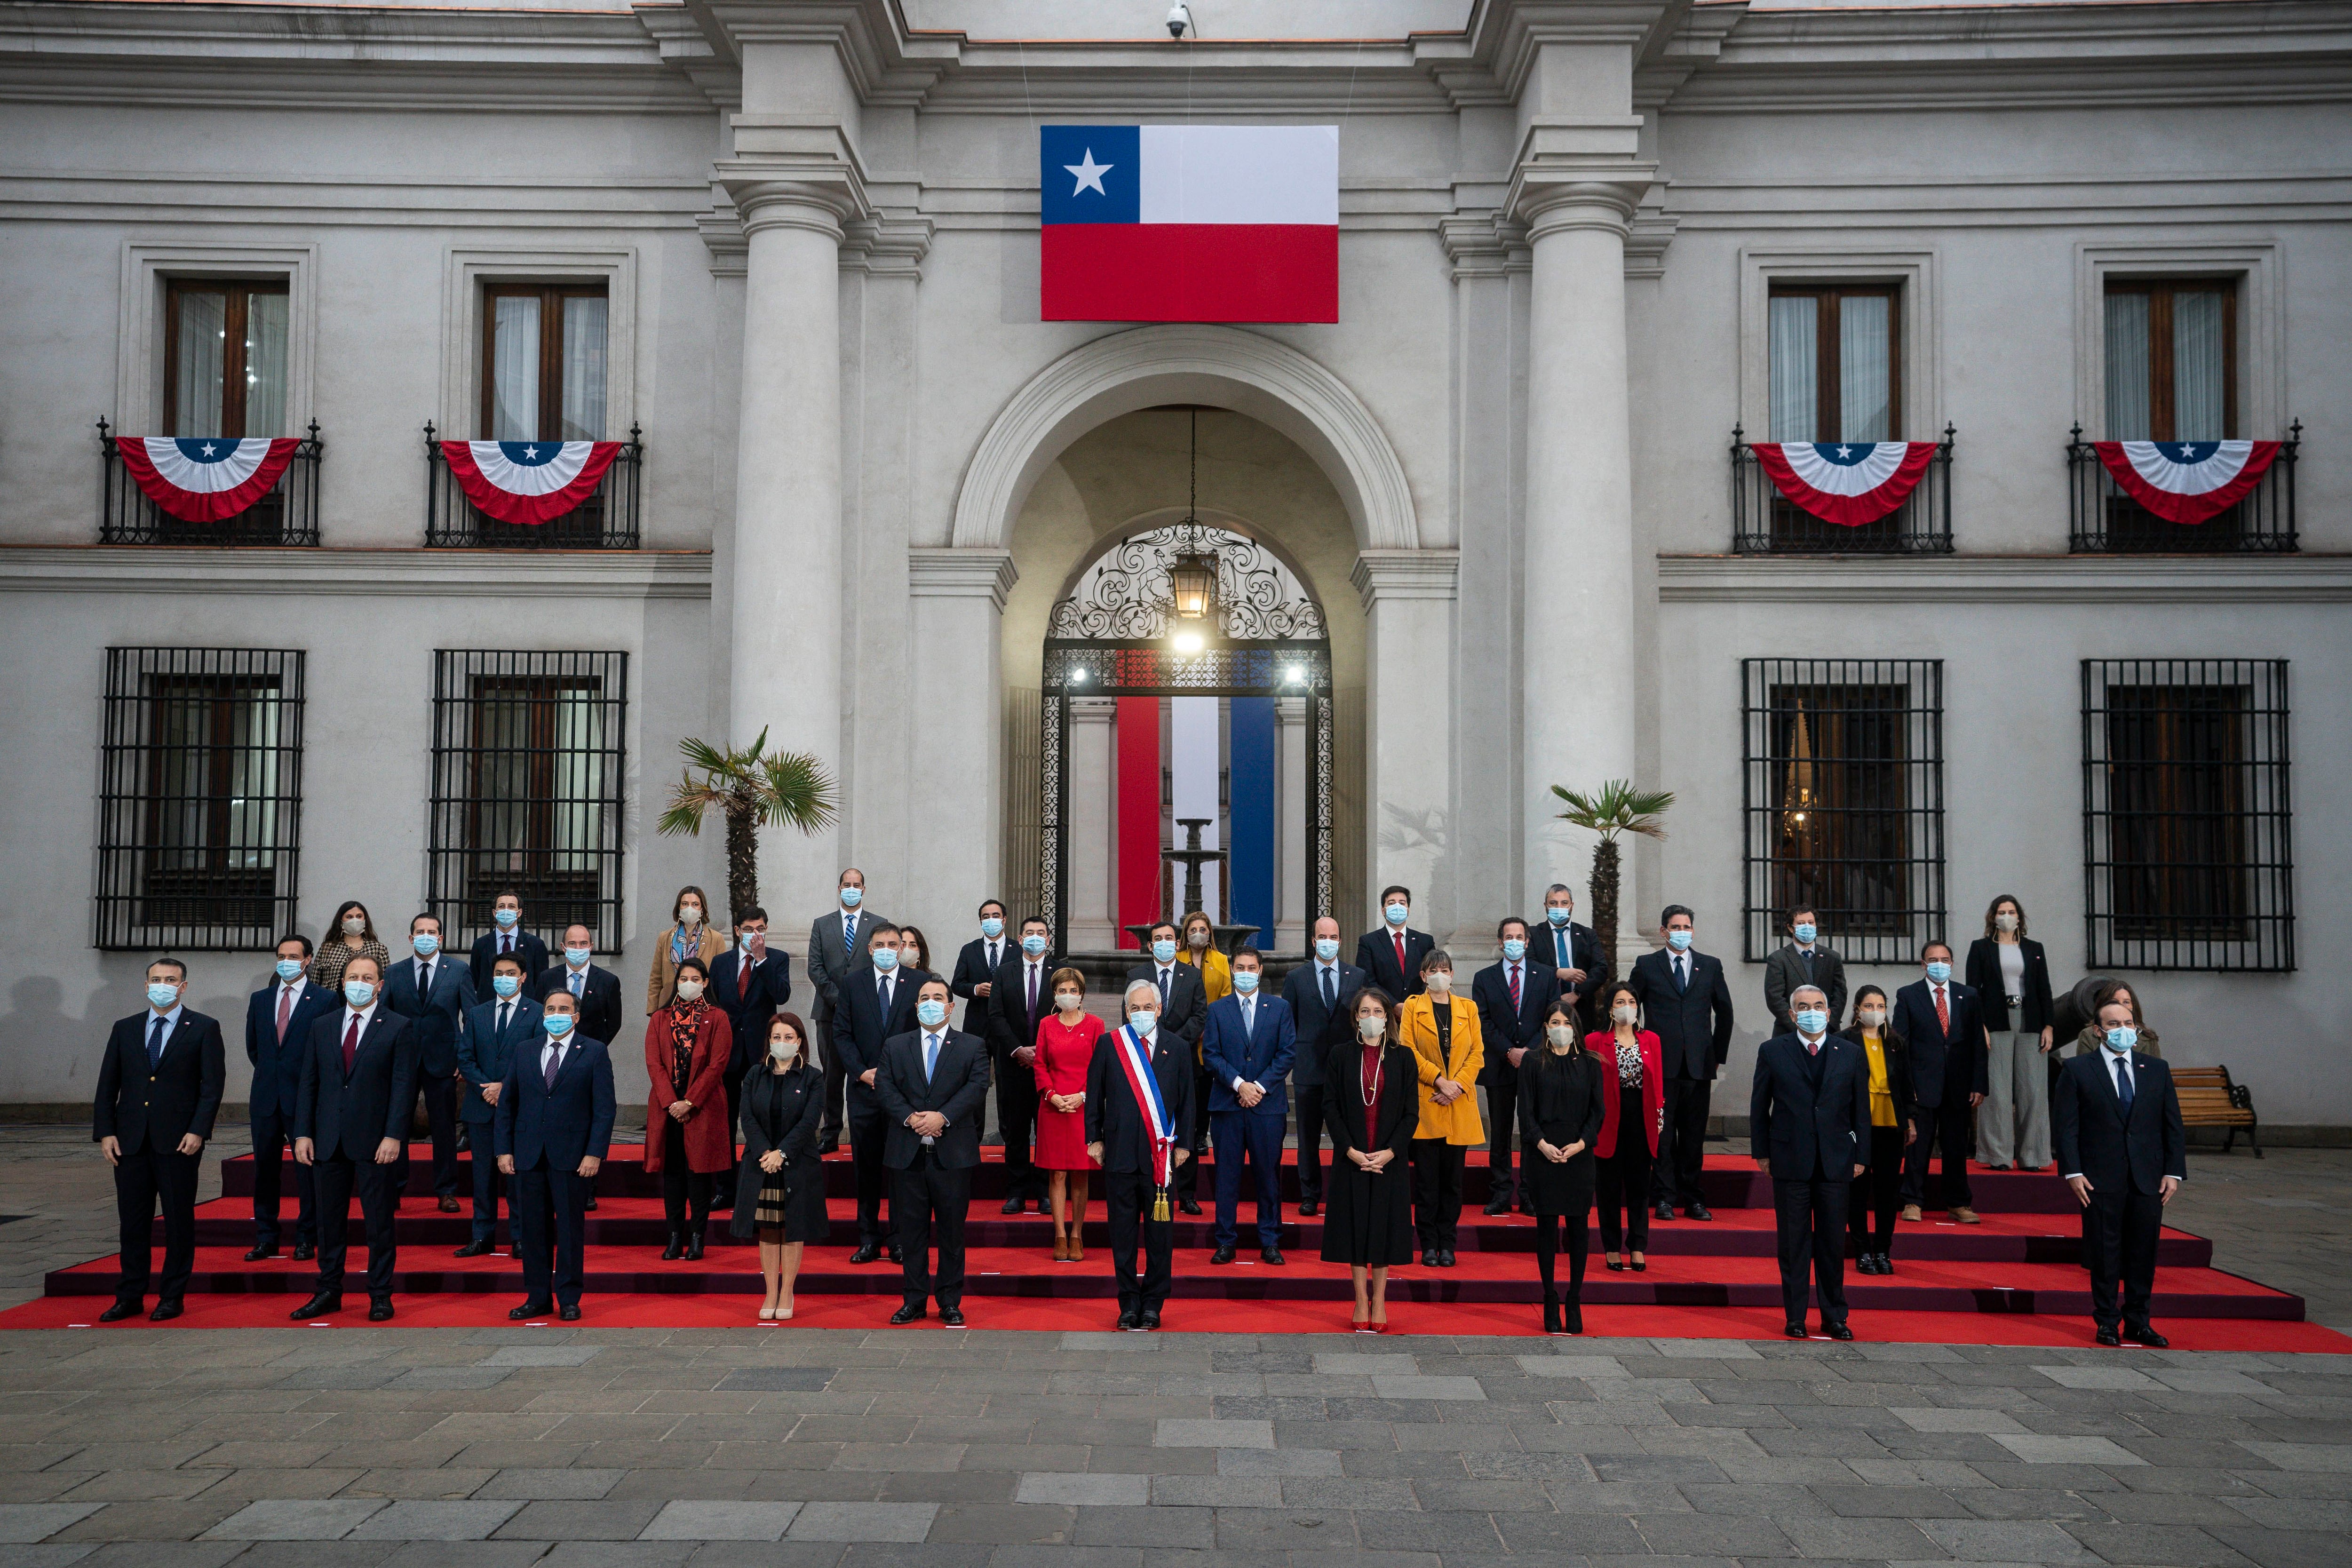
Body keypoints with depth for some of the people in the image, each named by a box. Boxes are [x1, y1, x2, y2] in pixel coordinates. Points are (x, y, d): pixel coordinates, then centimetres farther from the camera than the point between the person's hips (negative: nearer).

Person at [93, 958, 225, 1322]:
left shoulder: (204, 1029, 1)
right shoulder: (125, 1029, 12)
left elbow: (213, 1084, -4)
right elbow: (108, 1085, 10)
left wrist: (198, 1131, -14)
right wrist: (105, 1132, 0)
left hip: (178, 1140, -3)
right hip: (130, 1140, 3)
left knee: (179, 1220, 2)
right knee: (133, 1220, 8)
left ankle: (172, 1297, 11)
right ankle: (130, 1297, 17)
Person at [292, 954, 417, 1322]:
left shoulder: (398, 1028, -1)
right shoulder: (322, 1027, 11)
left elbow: (404, 1086, -6)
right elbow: (309, 1083, 10)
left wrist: (393, 1136, -14)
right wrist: (303, 1133, 1)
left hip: (374, 1141, -4)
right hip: (329, 1140, 4)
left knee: (380, 1221, 2)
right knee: (330, 1221, 10)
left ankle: (380, 1297, 10)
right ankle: (328, 1294, 21)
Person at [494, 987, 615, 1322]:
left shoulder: (594, 1052, 1)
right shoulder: (524, 1053, 12)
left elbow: (604, 1108, -3)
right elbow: (507, 1105, 13)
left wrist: (595, 1154, -11)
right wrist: (504, 1150, 4)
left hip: (572, 1156, -3)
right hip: (528, 1157, 3)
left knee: (571, 1229, 3)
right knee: (533, 1229, 7)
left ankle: (569, 1300, 12)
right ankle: (537, 1298, 17)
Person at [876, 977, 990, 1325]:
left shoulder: (973, 1047, 7)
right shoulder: (895, 1046, 12)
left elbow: (977, 1087, -6)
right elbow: (885, 1088, 0)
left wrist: (943, 1116, -18)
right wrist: (910, 1117, -16)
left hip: (954, 1153, -1)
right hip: (908, 1153, 1)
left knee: (952, 1231, 4)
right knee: (912, 1231, 7)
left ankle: (950, 1302, 14)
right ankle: (913, 1300, 16)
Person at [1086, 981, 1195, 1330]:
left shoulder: (1178, 1048, 7)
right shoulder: (1108, 1044, 5)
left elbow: (1186, 1101, 9)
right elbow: (1094, 1095, 8)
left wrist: (1183, 1143, 5)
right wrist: (1095, 1139, 5)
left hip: (1161, 1153, 0)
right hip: (1119, 1152, 0)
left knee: (1159, 1232, 4)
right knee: (1123, 1232, 6)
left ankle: (1152, 1303, 16)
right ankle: (1129, 1304, 16)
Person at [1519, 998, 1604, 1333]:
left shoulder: (1588, 1064, 8)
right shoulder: (1533, 1062, 4)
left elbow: (1598, 1111, 5)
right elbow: (1526, 1109, 0)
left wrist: (1581, 1143, -9)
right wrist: (1542, 1143, -13)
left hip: (1579, 1154, 1)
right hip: (1543, 1152, -1)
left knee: (1578, 1227, 2)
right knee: (1547, 1226, 1)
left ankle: (1574, 1302, 11)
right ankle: (1551, 1303, 9)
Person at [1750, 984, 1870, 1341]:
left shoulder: (1851, 1054, 7)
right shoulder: (1773, 1052, 3)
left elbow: (1861, 1110, 9)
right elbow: (1759, 1107, 5)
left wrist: (1861, 1156, 4)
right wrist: (1761, 1152, 2)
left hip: (1836, 1161, 1)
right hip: (1790, 1161, -1)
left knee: (1833, 1242, 6)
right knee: (1793, 1242, 3)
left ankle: (1834, 1316, 18)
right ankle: (1795, 1317, 12)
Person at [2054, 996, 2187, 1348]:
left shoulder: (2157, 1069, 10)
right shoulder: (2077, 1070, 1)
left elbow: (2173, 1125, 10)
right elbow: (2065, 1125, -3)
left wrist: (2174, 1171, 1)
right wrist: (2073, 1172, -11)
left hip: (2149, 1180, 3)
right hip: (2100, 1180, -3)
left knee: (2144, 1253, 7)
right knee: (2104, 1253, 2)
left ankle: (2138, 1322, 19)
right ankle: (2107, 1322, 13)